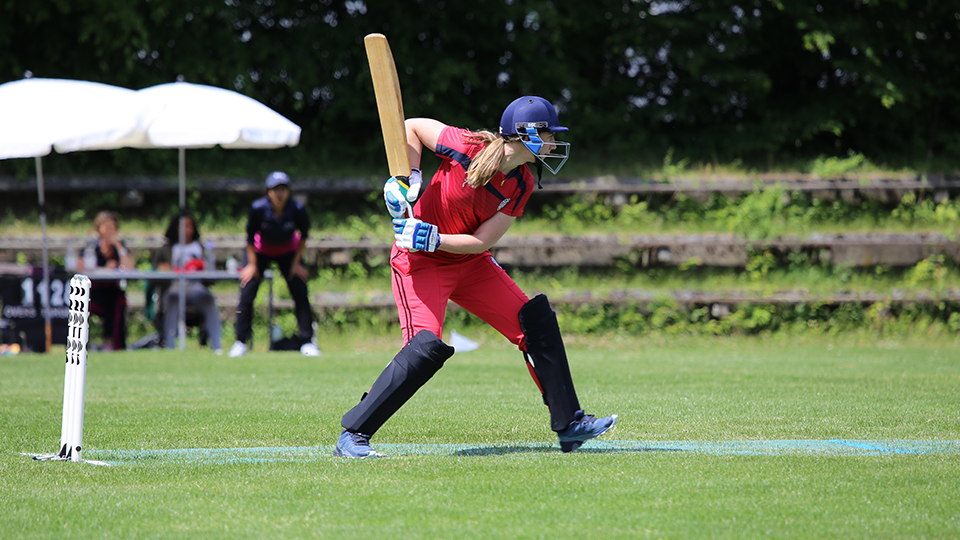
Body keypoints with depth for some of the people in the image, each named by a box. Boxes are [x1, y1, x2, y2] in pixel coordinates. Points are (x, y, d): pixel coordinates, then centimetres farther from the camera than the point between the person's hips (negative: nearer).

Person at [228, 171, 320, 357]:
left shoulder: (297, 210, -28)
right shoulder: (258, 208, -30)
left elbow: (304, 235, -8)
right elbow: (250, 237, -13)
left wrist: (296, 263, -7)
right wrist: (252, 264, -11)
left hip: (288, 251, 1)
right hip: (260, 250, -1)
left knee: (300, 293, -9)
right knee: (247, 292, -10)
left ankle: (307, 342, 1)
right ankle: (240, 342, 2)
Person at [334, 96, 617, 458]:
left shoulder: (522, 184, -5)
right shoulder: (467, 148, -22)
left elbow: (481, 241, -11)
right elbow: (412, 127, -7)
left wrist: (430, 238, -25)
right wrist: (409, 179, -17)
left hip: (470, 263, 7)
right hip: (420, 263, -7)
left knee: (537, 320, 2)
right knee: (426, 346, -25)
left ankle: (569, 425, 13)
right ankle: (352, 435, -19)